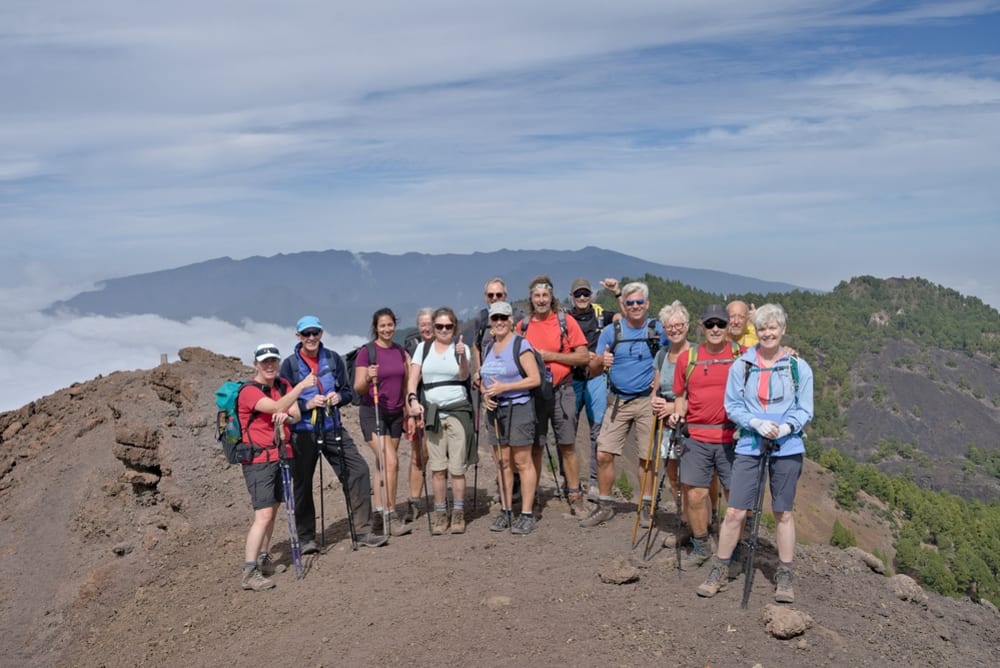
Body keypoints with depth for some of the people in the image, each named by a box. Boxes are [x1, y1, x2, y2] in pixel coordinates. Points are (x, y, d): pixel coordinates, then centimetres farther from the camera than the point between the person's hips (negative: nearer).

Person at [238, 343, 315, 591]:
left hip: (281, 455, 7)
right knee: (263, 514, -14)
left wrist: (286, 416, -24)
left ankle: (264, 557, 30)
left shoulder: (283, 386, 8)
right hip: (258, 460, -7)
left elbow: (296, 415, -1)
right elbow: (275, 407, -29)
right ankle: (249, 573, -12)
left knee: (272, 510, 15)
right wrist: (301, 385, -36)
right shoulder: (249, 391, -14)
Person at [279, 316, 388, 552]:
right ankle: (306, 539, 20)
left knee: (358, 470, -7)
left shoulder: (333, 359, 5)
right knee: (302, 485, 5)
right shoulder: (290, 364, -2)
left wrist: (339, 396, -11)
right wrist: (307, 404, -18)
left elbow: (348, 391, 11)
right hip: (302, 433, -2)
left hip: (332, 429, 2)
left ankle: (363, 532, 3)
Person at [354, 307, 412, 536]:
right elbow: (358, 388, -11)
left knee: (383, 465, 8)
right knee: (390, 462, -15)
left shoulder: (400, 351, 8)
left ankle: (379, 514, 14)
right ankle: (391, 517, -10)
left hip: (395, 414, 5)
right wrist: (368, 378, -30)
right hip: (372, 412, -5)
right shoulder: (366, 352, -8)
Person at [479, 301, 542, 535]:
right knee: (502, 462, 10)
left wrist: (504, 387, -17)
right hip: (495, 410, 7)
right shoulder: (488, 348, 14)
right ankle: (505, 511, 18)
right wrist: (485, 395, 2)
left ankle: (527, 514, 2)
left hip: (518, 408, -7)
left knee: (522, 462, -3)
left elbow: (535, 379, -14)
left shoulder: (521, 345, -8)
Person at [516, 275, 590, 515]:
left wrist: (550, 356, -12)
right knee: (535, 448, 7)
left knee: (567, 446, 4)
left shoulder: (566, 321, -1)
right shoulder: (522, 326, 6)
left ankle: (575, 497, 12)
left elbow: (583, 356, -5)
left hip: (561, 391, -2)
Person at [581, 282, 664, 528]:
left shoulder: (658, 330, 0)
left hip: (647, 400, -1)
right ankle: (604, 506, 13)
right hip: (617, 401, 2)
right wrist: (602, 361, -20)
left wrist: (661, 376, -13)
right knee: (603, 455, -2)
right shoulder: (610, 332, 3)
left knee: (647, 457, 3)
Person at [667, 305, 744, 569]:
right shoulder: (687, 357, 6)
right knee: (694, 495, 4)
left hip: (732, 437, -1)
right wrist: (677, 414, -4)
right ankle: (699, 547, 22)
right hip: (696, 438, 2)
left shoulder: (742, 354, 0)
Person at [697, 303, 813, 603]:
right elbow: (732, 406, 1)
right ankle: (719, 572, 13)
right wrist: (757, 423, -15)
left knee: (783, 512, 10)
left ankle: (785, 576, 24)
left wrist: (785, 427, -17)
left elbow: (805, 410, 2)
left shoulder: (799, 367, 0)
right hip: (749, 446, 0)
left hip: (787, 448, 0)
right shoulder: (742, 365, 0)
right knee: (734, 512, -2)